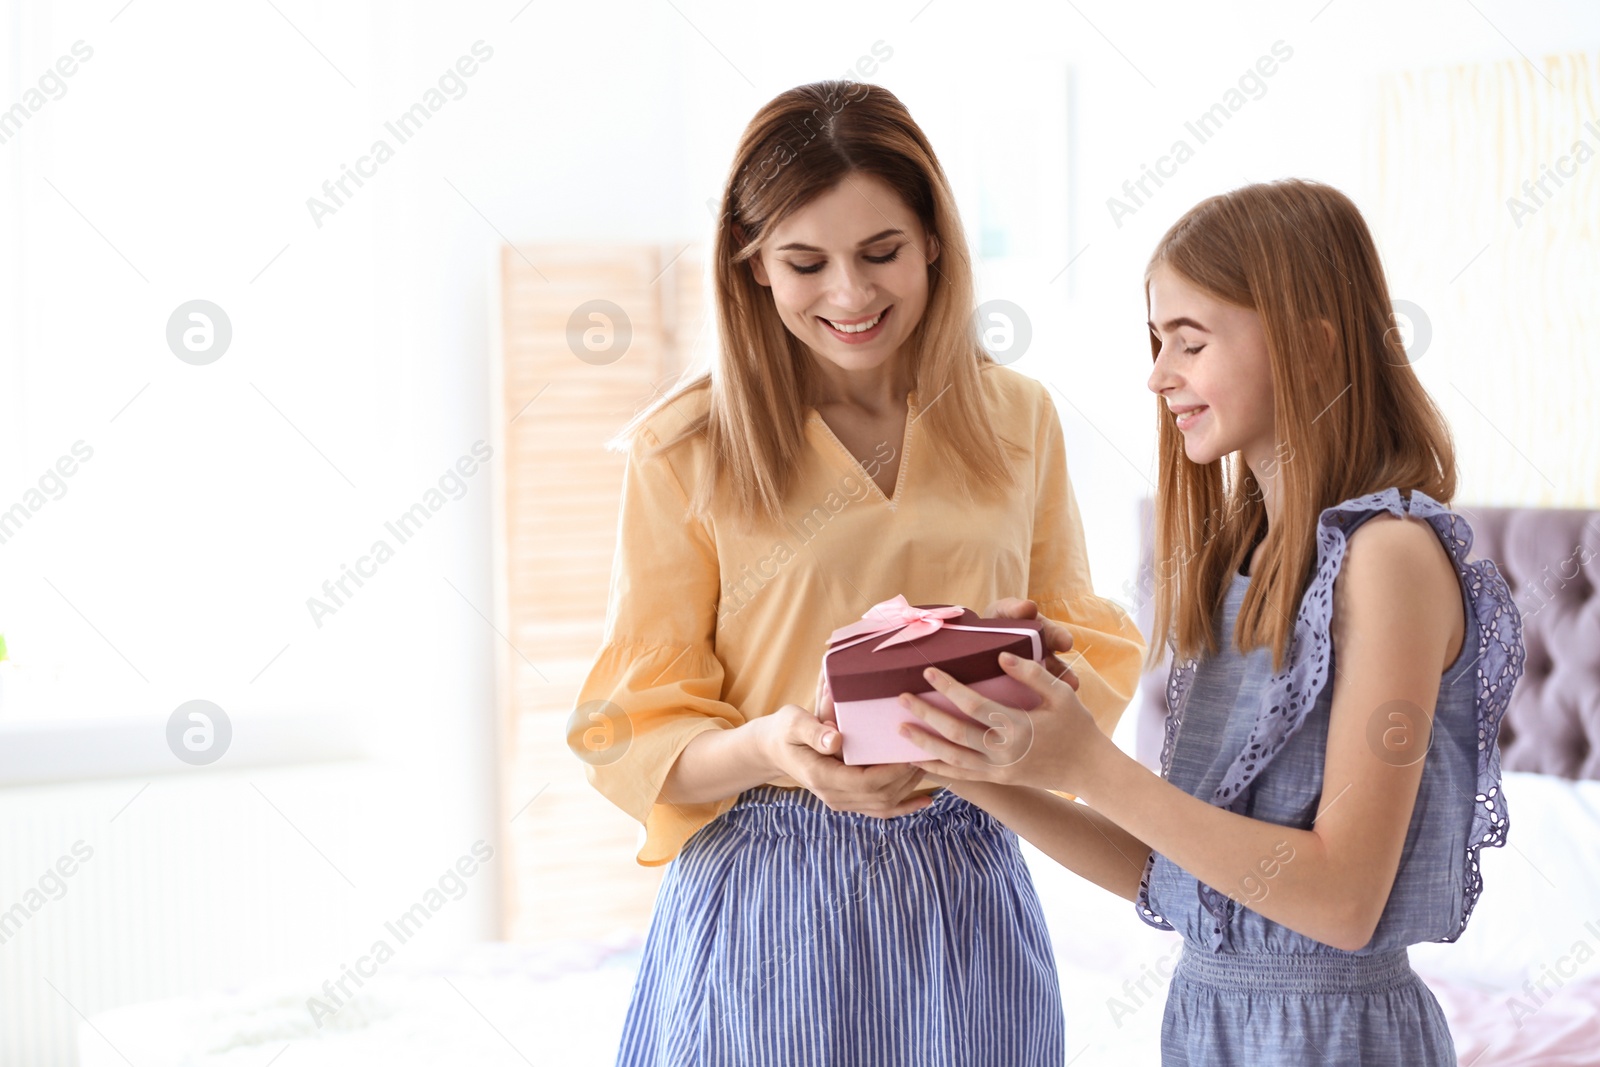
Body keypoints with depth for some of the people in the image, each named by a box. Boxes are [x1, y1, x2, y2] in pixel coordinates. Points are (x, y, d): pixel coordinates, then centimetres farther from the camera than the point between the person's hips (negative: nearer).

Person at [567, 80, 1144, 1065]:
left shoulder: (1019, 419, 5)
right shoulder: (684, 449, -4)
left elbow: (1084, 649, 12)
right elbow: (638, 735, -3)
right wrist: (771, 747, -23)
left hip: (965, 897, 3)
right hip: (760, 904, -2)